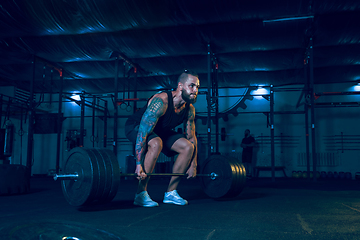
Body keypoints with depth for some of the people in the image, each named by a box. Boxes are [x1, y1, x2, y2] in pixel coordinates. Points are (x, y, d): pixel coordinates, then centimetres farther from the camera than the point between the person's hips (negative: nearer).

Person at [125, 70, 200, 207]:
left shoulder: (189, 109, -12)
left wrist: (193, 165, -1)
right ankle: (141, 194, -23)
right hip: (136, 127, -7)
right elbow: (143, 133, -38)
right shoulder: (161, 102, -35)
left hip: (159, 131, 7)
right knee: (156, 144, -37)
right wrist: (139, 164, -41)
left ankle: (171, 193, 1)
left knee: (188, 147, -7)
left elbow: (191, 137, 0)